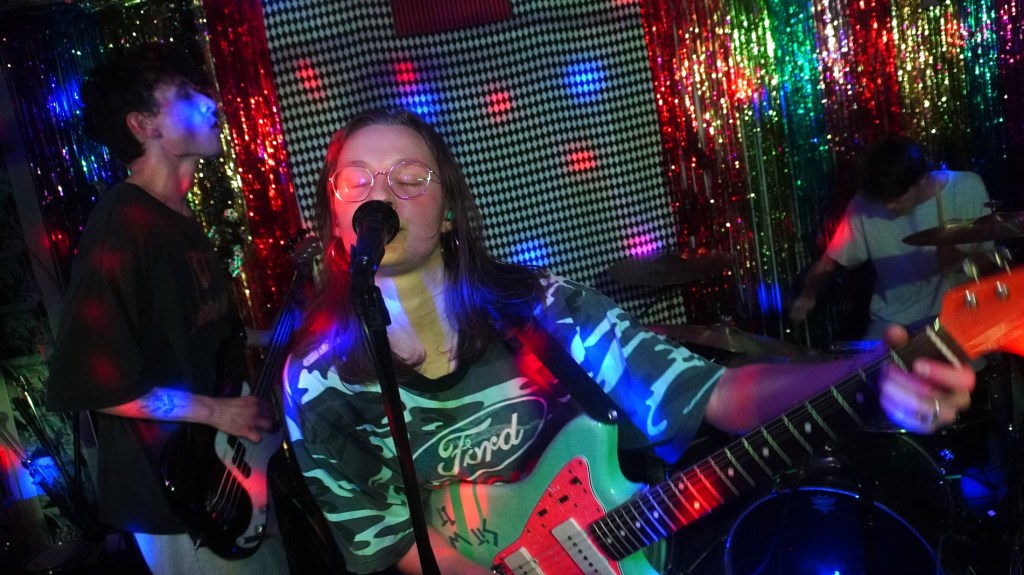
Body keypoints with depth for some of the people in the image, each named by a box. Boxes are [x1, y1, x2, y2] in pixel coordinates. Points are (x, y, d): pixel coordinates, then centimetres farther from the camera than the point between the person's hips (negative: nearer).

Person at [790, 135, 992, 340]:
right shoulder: (865, 203, -12)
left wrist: (962, 258, -25)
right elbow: (829, 261, -3)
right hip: (893, 320, 1)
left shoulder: (968, 190, -11)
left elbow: (990, 262, -3)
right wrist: (808, 294, -22)